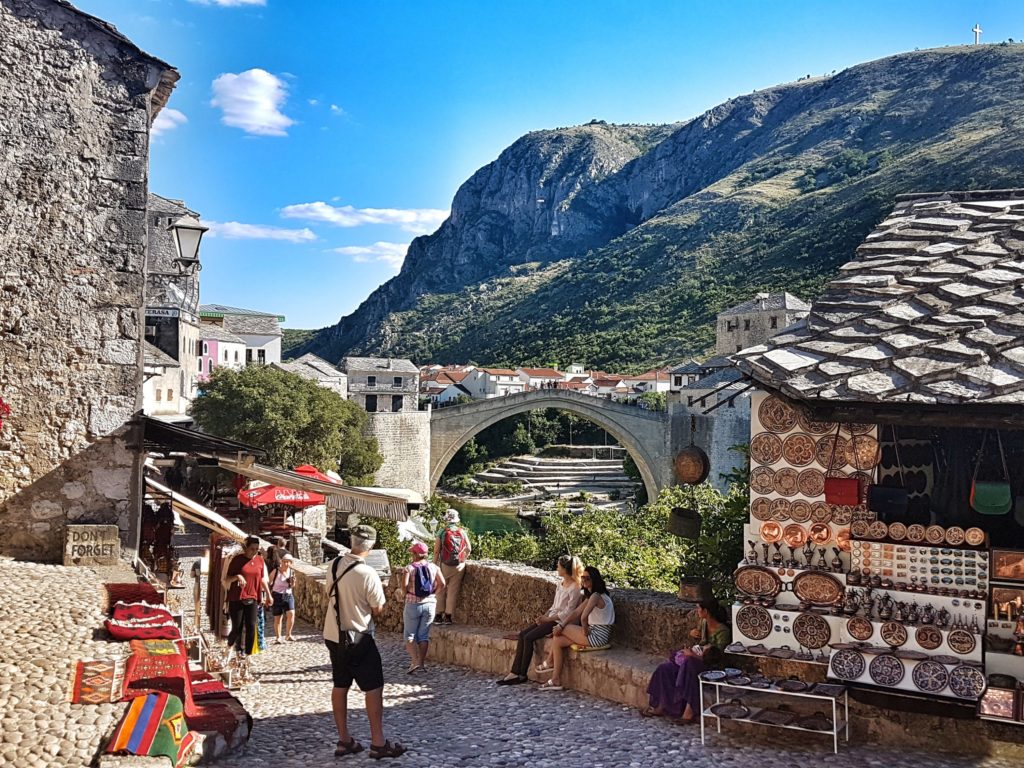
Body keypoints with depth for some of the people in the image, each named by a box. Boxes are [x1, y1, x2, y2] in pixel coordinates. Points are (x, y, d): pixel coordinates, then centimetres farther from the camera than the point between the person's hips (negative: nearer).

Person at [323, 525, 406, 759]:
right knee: (374, 688, 2)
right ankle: (378, 743, 4)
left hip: (333, 635, 7)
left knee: (340, 686, 13)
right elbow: (378, 610, -12)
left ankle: (344, 741, 20)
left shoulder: (335, 565, -1)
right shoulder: (368, 574, -21)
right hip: (357, 638, -7)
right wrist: (380, 592, 6)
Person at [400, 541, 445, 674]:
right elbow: (442, 584, -8)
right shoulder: (434, 567, 1)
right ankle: (422, 662, 12)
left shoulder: (409, 568, -8)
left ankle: (415, 661, -8)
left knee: (410, 635, 7)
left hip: (413, 604, -3)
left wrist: (404, 594, -2)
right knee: (424, 635, 12)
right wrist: (434, 593, 8)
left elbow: (404, 585, -21)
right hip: (430, 604, 3)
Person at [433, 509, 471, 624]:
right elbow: (469, 549, 4)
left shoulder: (442, 532, -8)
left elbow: (436, 550, -8)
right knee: (453, 592, 7)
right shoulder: (462, 532, 0)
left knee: (441, 591, 9)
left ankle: (439, 616, 9)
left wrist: (434, 563, 2)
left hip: (444, 566, -2)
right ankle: (448, 616, 9)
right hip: (459, 566, 2)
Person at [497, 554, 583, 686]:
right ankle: (515, 672, -11)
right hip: (550, 618, 9)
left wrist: (548, 618, -15)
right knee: (522, 634, -8)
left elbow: (568, 612, -17)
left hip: (559, 621, -9)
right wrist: (544, 615, 1)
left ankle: (522, 675, -11)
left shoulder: (574, 588, -13)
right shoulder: (560, 585, 14)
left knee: (529, 638, -20)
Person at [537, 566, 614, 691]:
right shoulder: (591, 596, 15)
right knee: (557, 640, 0)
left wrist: (585, 632, -10)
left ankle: (550, 663, 15)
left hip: (597, 636, -10)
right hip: (593, 633, 10)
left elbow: (583, 617, -27)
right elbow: (576, 613, 12)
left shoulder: (596, 596, -17)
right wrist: (561, 625, 2)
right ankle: (556, 680, 3)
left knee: (558, 631, -6)